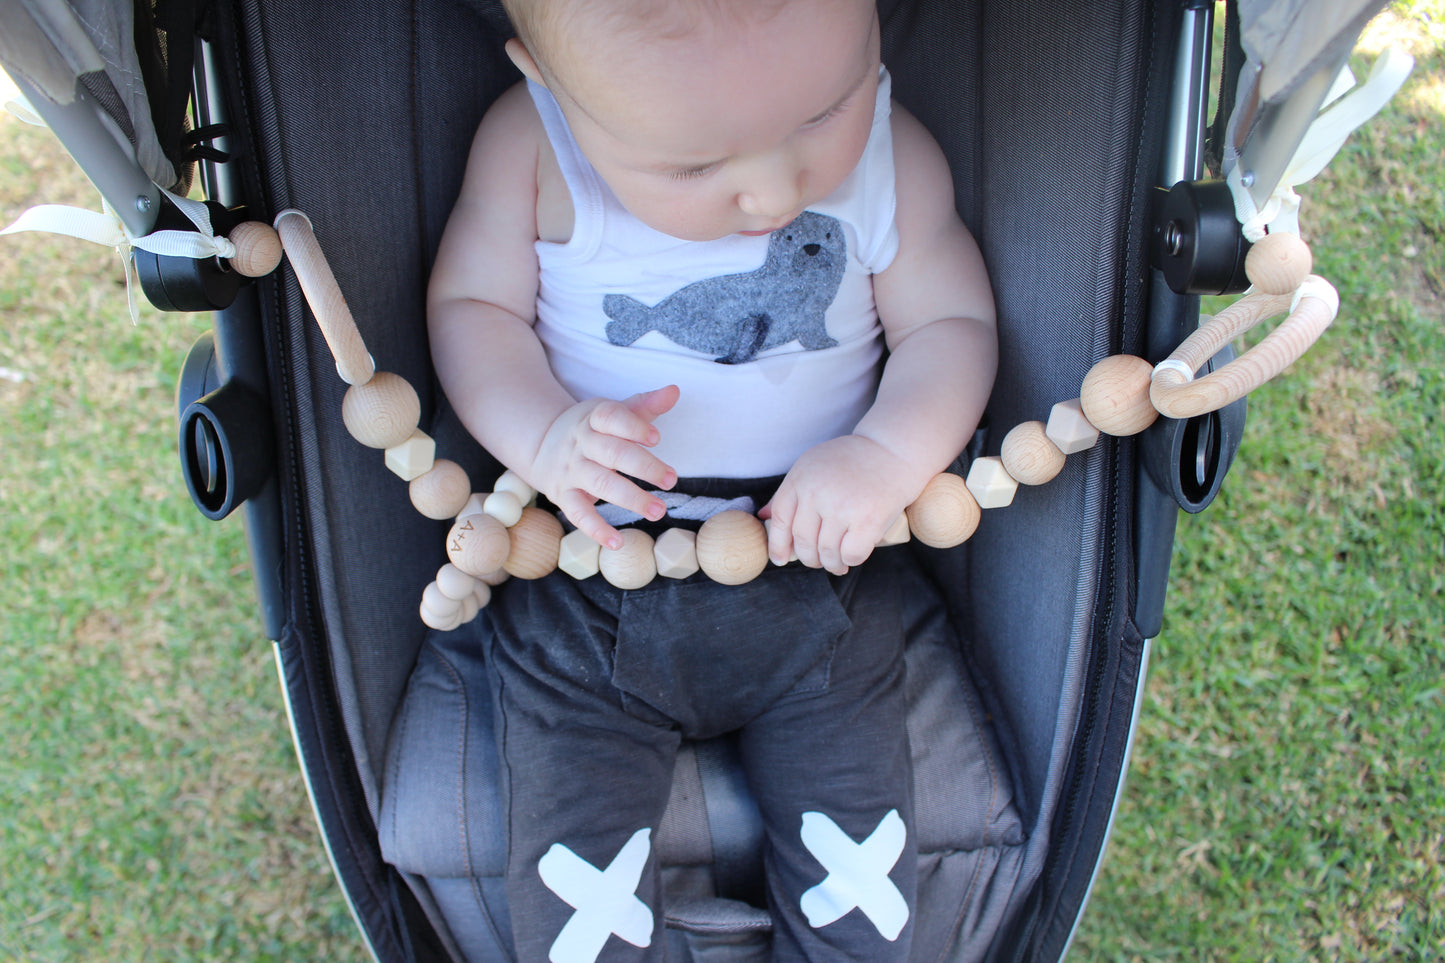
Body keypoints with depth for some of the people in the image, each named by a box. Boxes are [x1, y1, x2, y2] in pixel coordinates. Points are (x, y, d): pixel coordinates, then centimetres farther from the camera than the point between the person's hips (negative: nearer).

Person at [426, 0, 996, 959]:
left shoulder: (893, 157, -8)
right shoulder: (530, 150, -11)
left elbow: (952, 324, 2)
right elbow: (470, 303, -1)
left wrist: (888, 455, -19)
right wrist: (545, 435, -22)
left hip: (817, 568, 1)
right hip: (585, 588, 0)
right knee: (577, 884, -8)